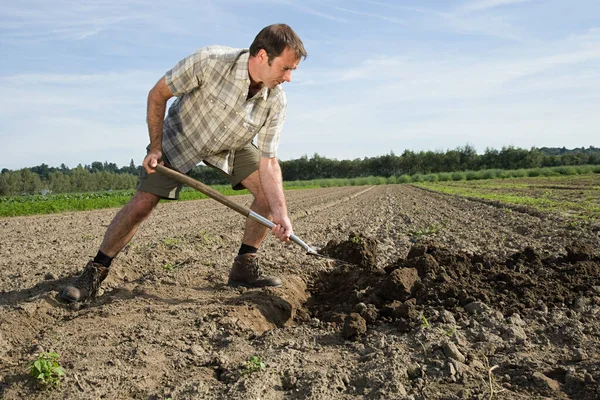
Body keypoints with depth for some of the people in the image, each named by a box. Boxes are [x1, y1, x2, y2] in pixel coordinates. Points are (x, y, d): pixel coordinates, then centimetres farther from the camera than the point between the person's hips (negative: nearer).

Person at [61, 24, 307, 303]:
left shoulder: (276, 102, -24)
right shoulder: (209, 61, -35)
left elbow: (268, 163, -21)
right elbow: (157, 94, -20)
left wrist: (281, 214, -32)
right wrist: (155, 147, -21)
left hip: (231, 145, 4)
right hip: (181, 135, -3)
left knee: (270, 190, -12)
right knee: (142, 203, -12)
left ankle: (244, 268, 1)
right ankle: (94, 273, 6)